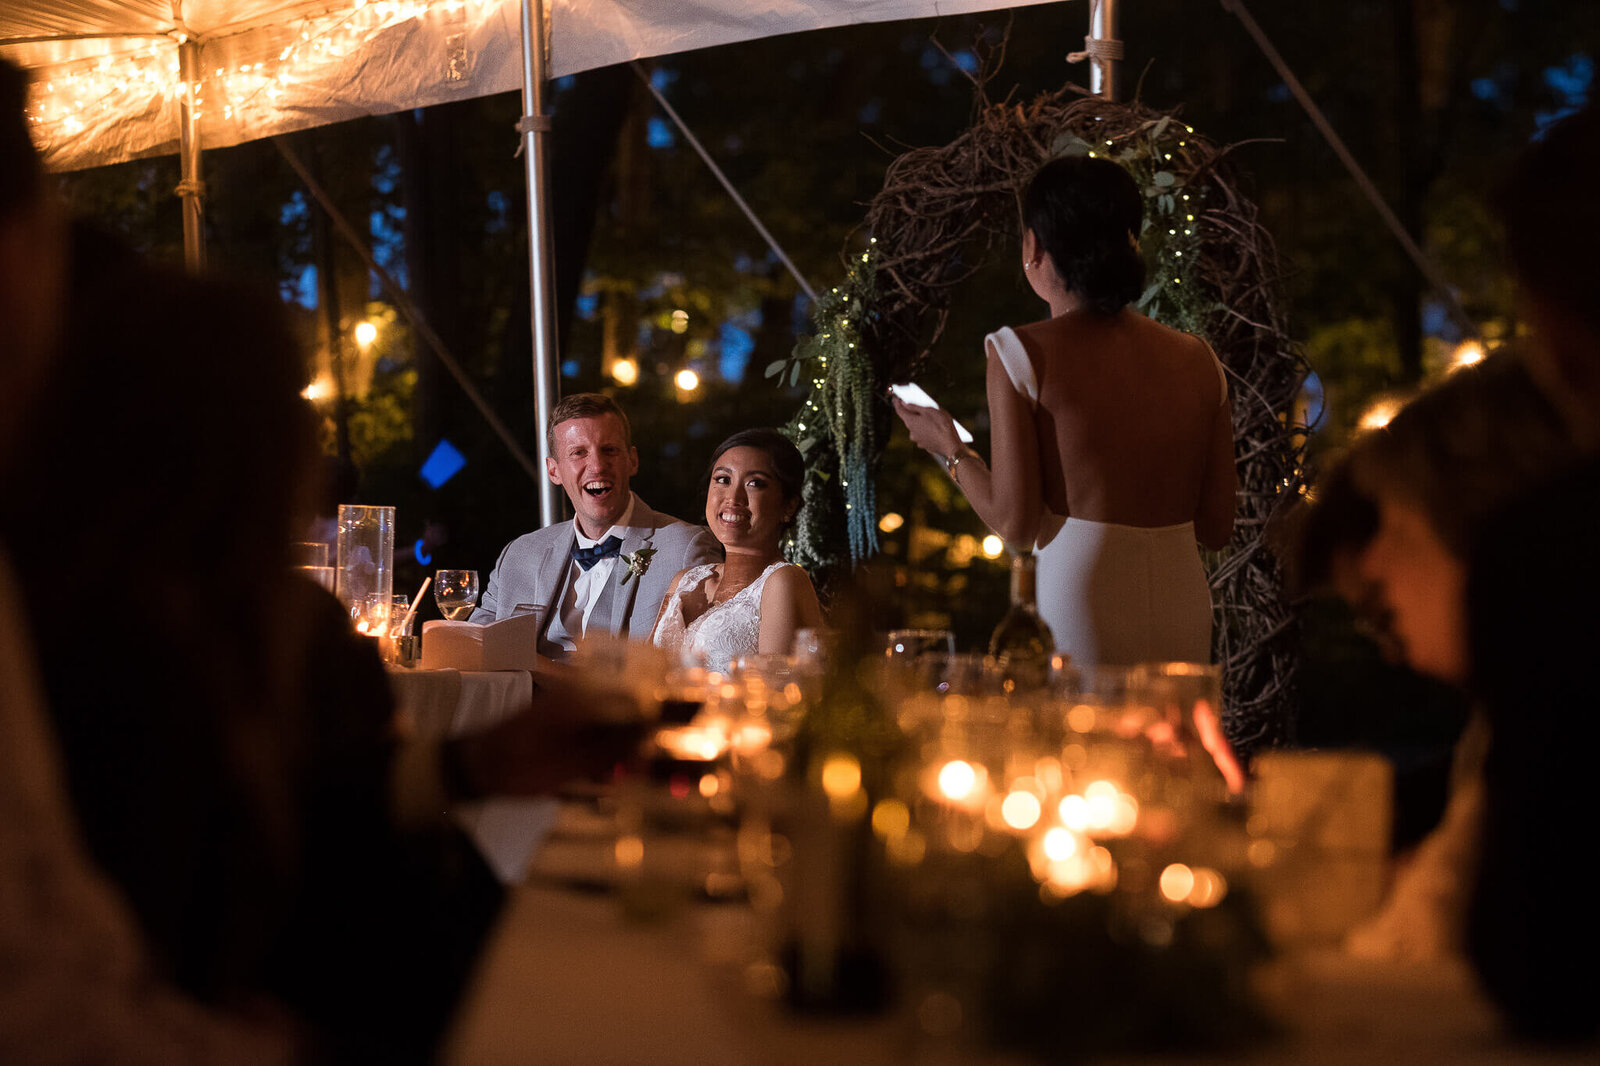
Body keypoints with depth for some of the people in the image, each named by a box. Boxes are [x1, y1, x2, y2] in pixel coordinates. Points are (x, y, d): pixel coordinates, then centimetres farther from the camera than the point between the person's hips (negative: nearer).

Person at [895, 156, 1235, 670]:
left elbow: (1015, 525, -7)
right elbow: (1217, 527, 11)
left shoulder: (1022, 353, -4)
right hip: (1183, 623, 5)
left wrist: (951, 450, 10)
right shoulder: (1197, 359, 9)